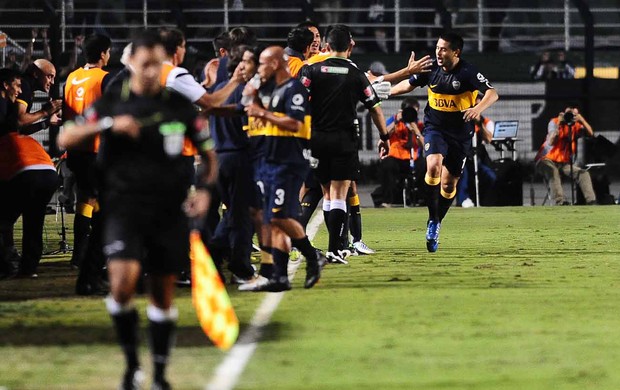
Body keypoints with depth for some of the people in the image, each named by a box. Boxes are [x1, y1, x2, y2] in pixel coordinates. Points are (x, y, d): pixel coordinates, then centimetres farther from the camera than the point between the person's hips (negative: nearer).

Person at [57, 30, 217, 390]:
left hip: (170, 212, 2)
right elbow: (65, 138, -3)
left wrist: (205, 188, -5)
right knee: (124, 281, -21)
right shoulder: (112, 103, 3)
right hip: (124, 208, -2)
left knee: (163, 293, 6)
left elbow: (208, 153, 14)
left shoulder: (180, 106, 6)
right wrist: (108, 124, -17)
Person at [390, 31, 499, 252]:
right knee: (433, 166, -26)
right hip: (435, 128, 1)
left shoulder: (468, 73, -16)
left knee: (449, 184, 5)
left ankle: (436, 225, 28)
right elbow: (409, 85, 14)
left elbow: (492, 94, -26)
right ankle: (433, 220, -14)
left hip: (460, 134, -1)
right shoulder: (431, 69, -4)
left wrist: (478, 108, -45)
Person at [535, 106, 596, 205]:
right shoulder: (554, 122, -7)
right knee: (553, 171, -37)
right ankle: (560, 202, -48)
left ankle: (591, 202, -17)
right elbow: (551, 142, -22)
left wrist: (582, 120, -27)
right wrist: (558, 124, -28)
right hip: (547, 160, -5)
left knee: (584, 173, -13)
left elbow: (590, 133, -16)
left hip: (564, 163, 5)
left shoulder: (576, 126, 4)